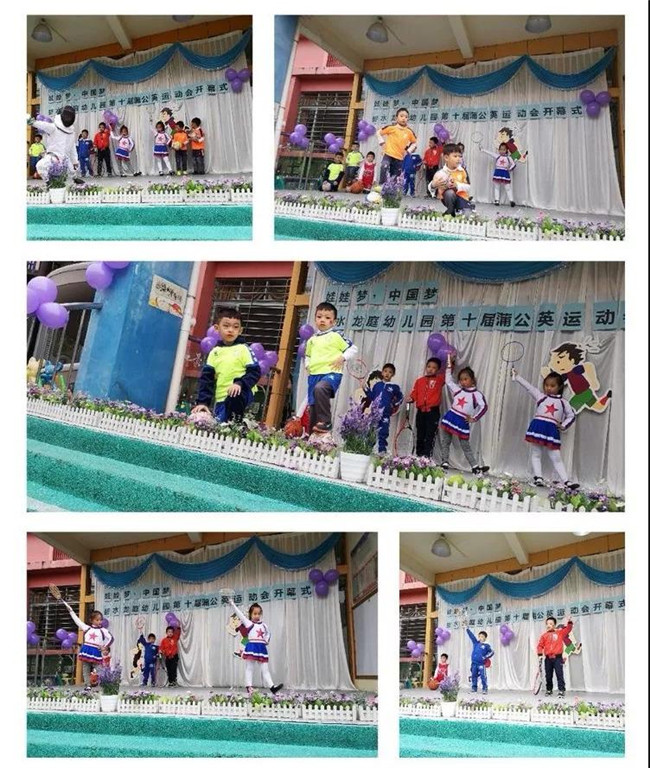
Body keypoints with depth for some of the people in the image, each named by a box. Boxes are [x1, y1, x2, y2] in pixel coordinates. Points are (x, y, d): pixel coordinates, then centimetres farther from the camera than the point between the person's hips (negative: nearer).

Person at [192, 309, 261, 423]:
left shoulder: (243, 349, 0)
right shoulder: (215, 352, 12)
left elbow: (255, 371, -6)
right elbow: (206, 378, 10)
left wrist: (240, 383, -25)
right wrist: (202, 401, -1)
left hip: (241, 393, -5)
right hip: (221, 398, 5)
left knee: (235, 396, -37)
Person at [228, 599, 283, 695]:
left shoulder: (264, 625, 13)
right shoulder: (248, 623, -1)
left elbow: (268, 633, 31)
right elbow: (240, 614, -5)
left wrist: (267, 640, 11)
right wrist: (232, 604, -9)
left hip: (262, 648, 4)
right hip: (251, 647, -4)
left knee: (265, 669, 3)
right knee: (250, 668, 0)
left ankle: (272, 686, -4)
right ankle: (249, 687, -1)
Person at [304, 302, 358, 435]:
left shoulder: (336, 336, 0)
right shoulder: (311, 340, 18)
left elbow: (352, 349, 1)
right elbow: (307, 355, 34)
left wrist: (342, 358, -12)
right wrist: (307, 365, 15)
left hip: (331, 373, -7)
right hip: (314, 375, 7)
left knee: (320, 388, -38)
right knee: (313, 405, 8)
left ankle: (325, 422, -33)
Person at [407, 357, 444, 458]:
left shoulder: (439, 380, 6)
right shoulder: (419, 381, 10)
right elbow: (414, 393, 8)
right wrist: (411, 398, -12)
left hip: (433, 412, -3)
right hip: (421, 412, 3)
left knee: (430, 437, -5)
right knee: (419, 436, 11)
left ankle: (426, 458, -6)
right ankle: (418, 457, 19)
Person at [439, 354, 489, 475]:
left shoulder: (477, 394, -3)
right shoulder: (457, 390, 7)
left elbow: (484, 407, -11)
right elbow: (448, 380, 14)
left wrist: (474, 418, -10)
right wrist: (449, 366, 9)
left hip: (462, 422, -3)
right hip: (450, 417, 3)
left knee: (465, 445, 2)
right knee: (444, 442, 5)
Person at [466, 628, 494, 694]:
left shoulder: (486, 646, 1)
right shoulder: (475, 643, 10)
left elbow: (492, 652, 1)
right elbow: (471, 635, 7)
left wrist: (485, 657, -7)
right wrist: (467, 629, 2)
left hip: (481, 664, -4)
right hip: (474, 663, 4)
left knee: (483, 676, -8)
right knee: (474, 676, 9)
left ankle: (485, 689, -4)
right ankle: (474, 688, 17)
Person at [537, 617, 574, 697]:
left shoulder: (559, 633, 7)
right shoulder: (544, 635, 9)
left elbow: (568, 629, 1)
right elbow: (540, 645, 8)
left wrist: (569, 622, -15)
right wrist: (540, 654, -3)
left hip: (557, 658, -2)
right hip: (548, 658, 2)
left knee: (559, 674, -10)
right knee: (548, 676, 9)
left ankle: (561, 691, -12)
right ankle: (549, 690, 23)